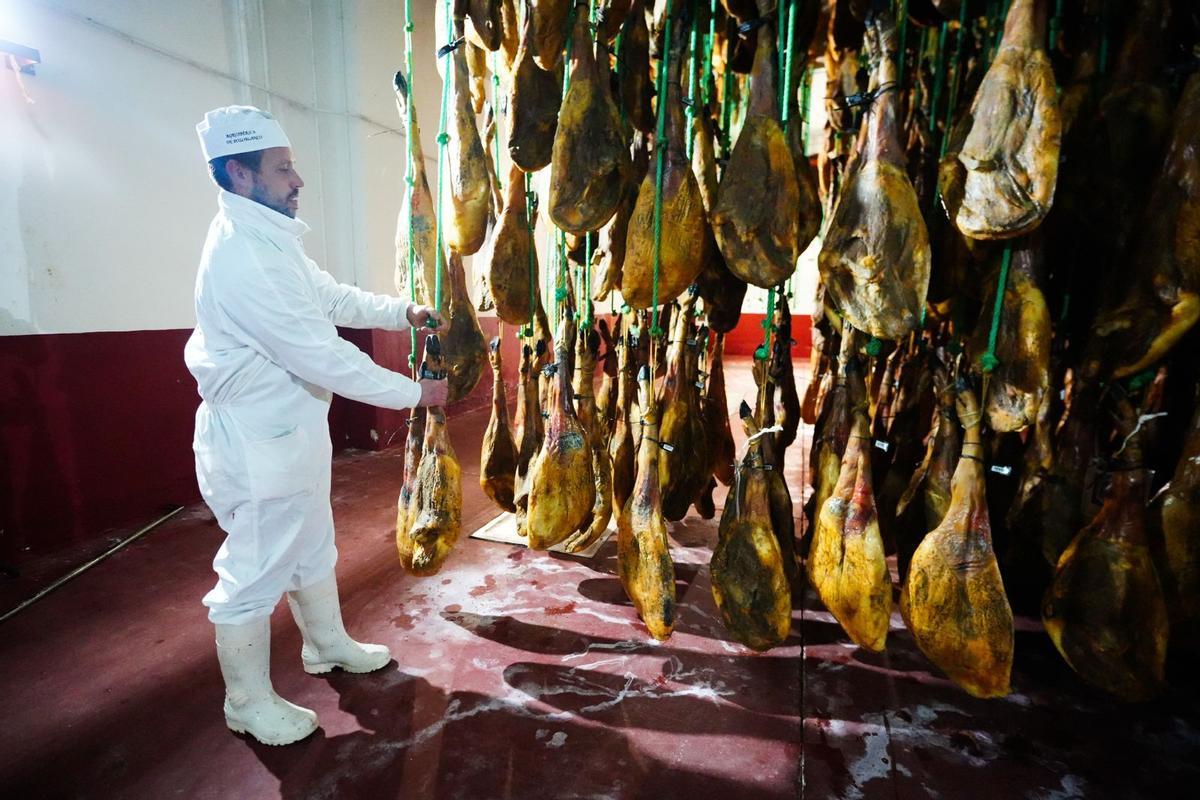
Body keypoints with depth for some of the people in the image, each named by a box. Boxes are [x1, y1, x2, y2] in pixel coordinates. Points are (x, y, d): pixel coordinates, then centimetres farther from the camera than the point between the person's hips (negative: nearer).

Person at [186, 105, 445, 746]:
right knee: (255, 573, 7)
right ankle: (248, 701, 28)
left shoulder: (269, 239, 9)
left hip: (291, 429, 10)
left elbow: (333, 297, 17)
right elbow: (321, 356, -28)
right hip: (257, 442, -10)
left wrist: (403, 311, 4)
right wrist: (414, 393, -21)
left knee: (313, 547, 23)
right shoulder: (241, 255, -25)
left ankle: (328, 645, 44)